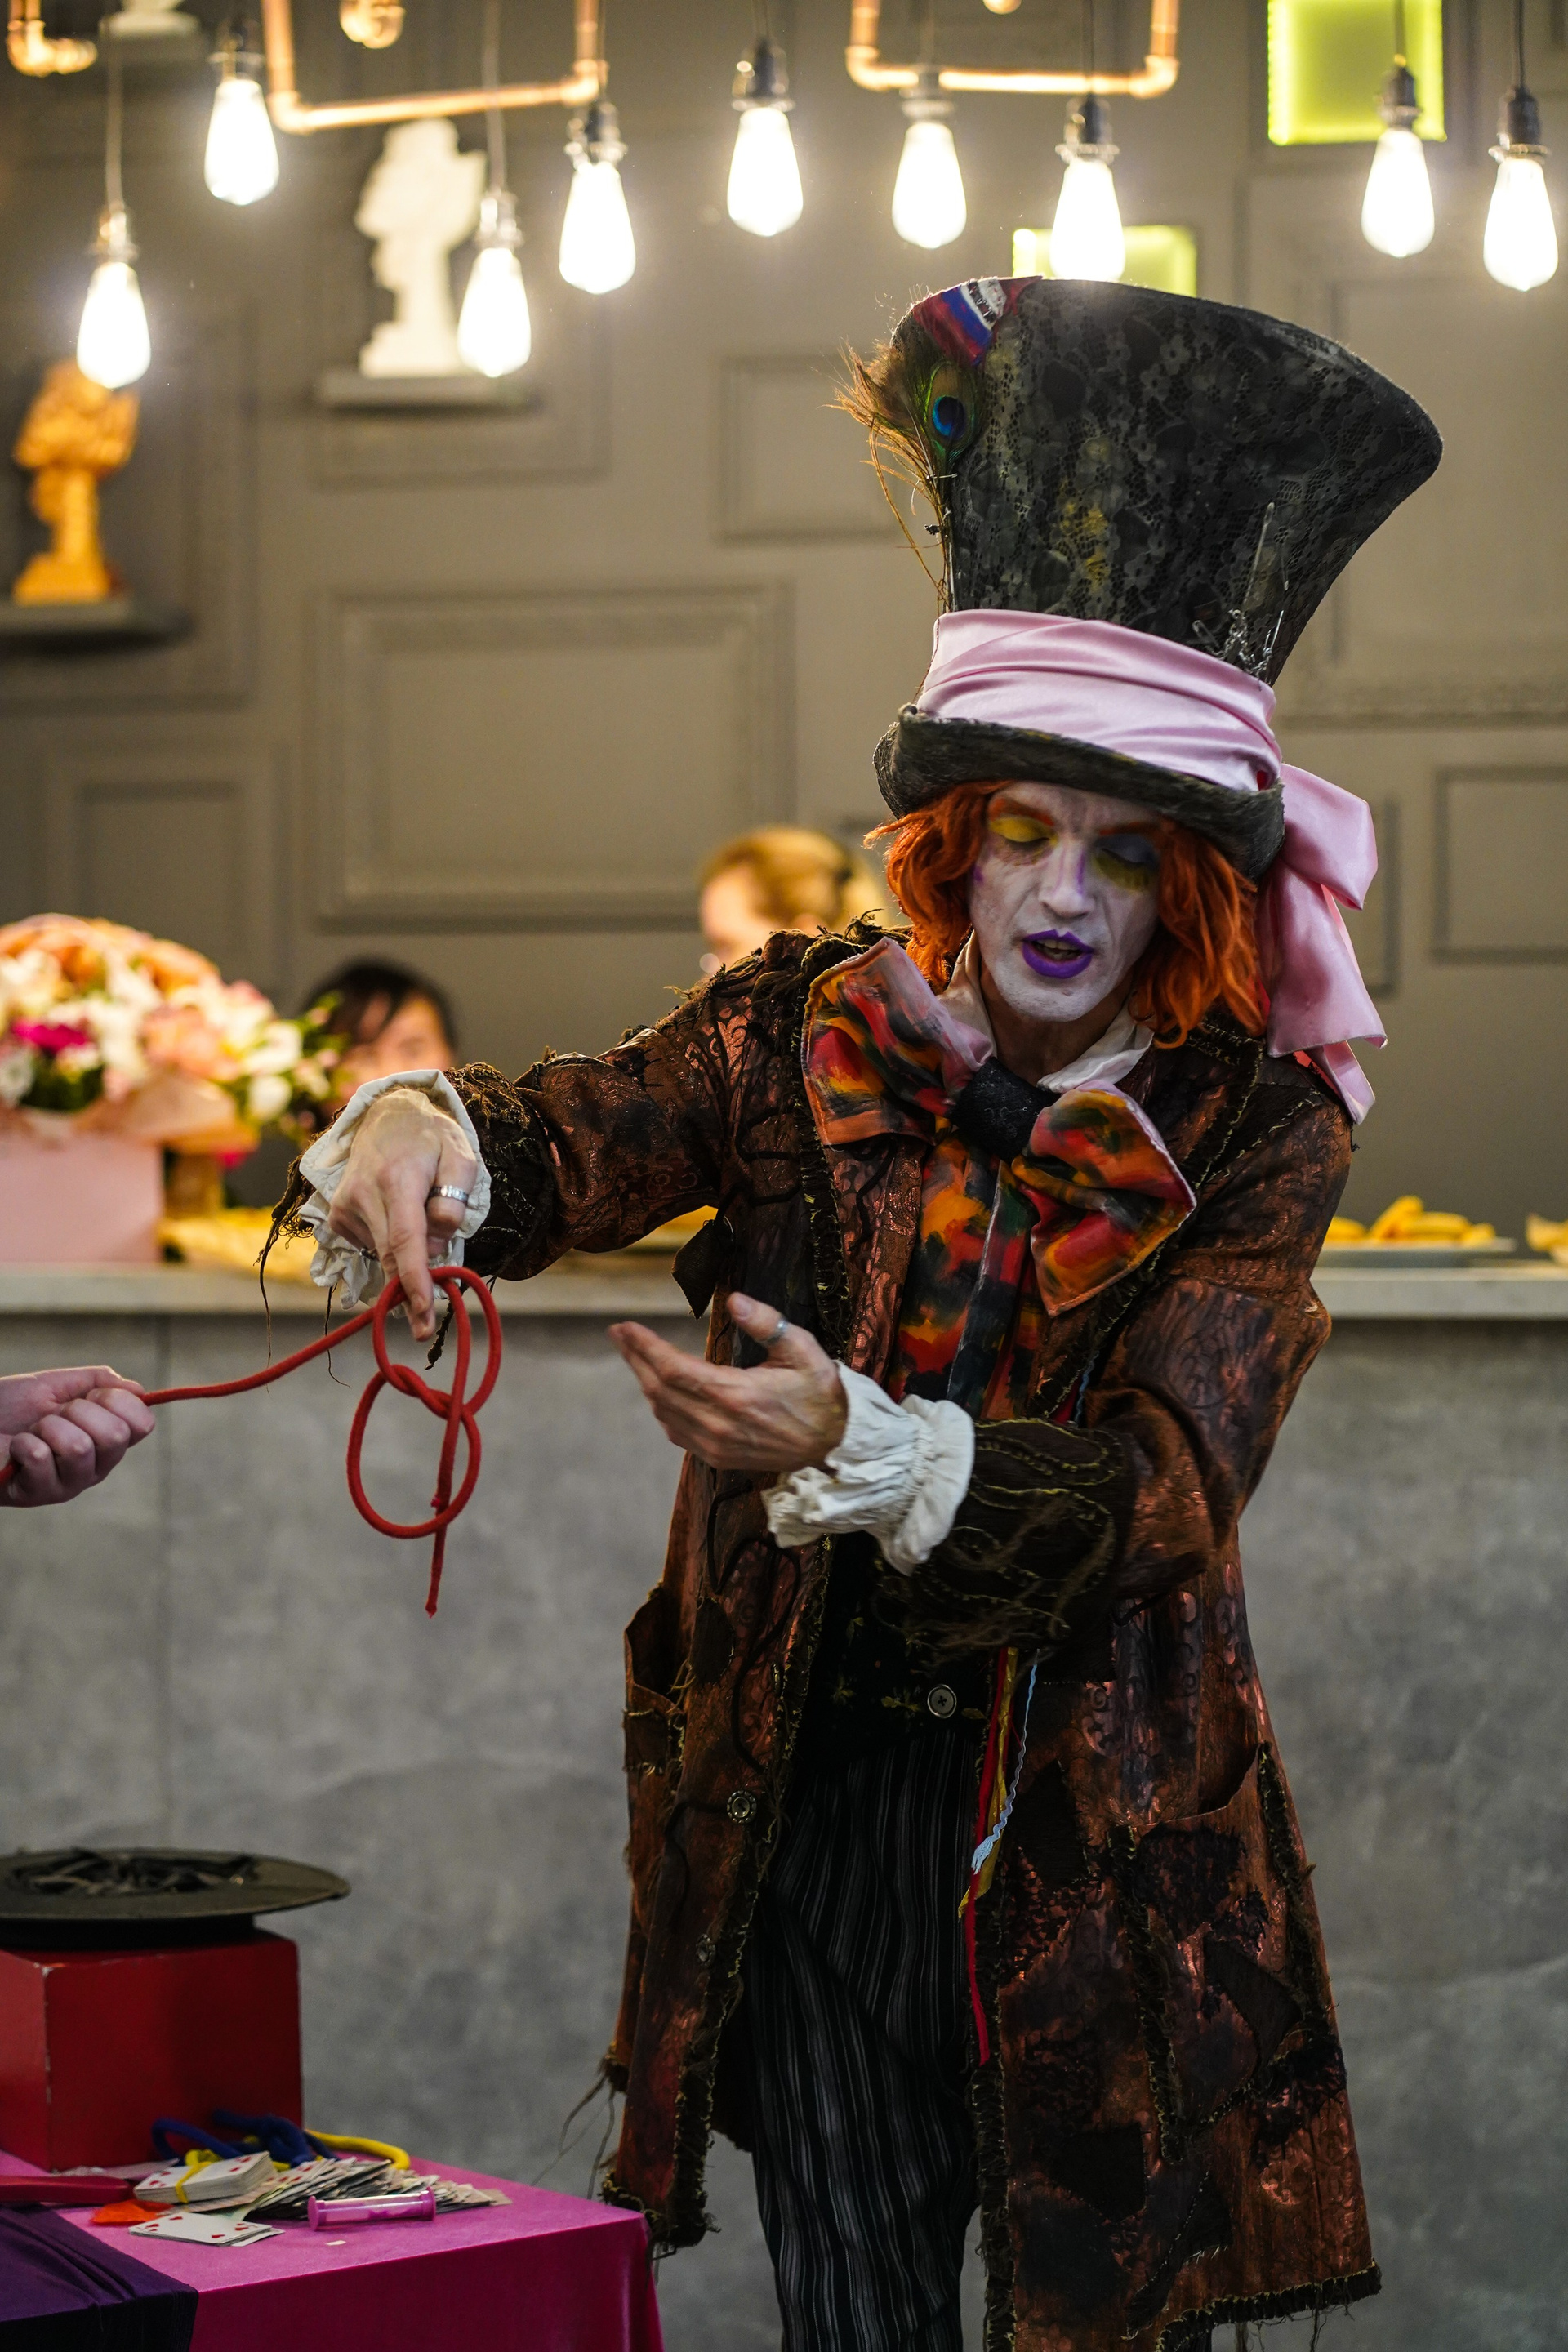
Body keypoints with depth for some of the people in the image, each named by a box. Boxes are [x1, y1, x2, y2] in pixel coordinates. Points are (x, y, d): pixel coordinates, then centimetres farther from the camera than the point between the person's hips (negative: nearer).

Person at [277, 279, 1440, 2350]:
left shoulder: (1254, 1130, -8)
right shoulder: (810, 1036, -2)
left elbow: (1166, 1484, -20)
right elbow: (583, 1137, -17)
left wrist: (858, 1447, -37)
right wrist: (427, 1138, -41)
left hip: (1101, 1828, -1)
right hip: (808, 1791, 2)